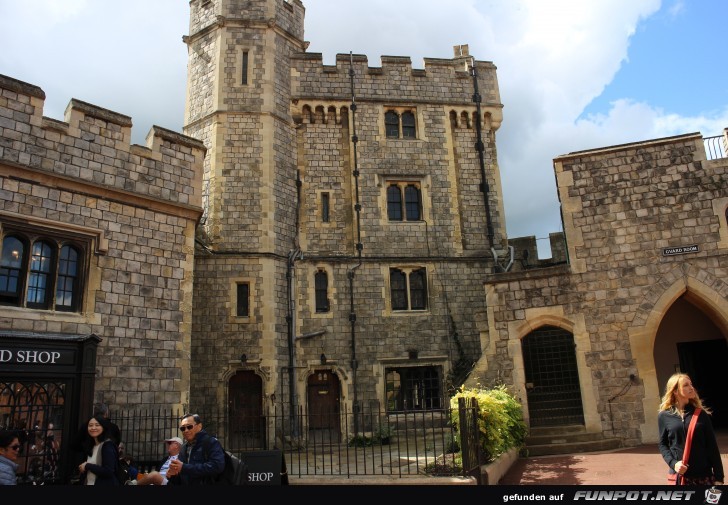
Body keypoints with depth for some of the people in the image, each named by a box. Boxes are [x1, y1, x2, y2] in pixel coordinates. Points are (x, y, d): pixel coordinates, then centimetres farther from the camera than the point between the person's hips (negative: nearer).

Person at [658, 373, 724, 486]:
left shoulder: (701, 414, 3)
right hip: (679, 474, -1)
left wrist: (718, 477, -2)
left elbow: (712, 446, 2)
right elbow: (663, 444, 4)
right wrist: (673, 463, -13)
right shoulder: (664, 416, 0)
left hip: (704, 474, 1)